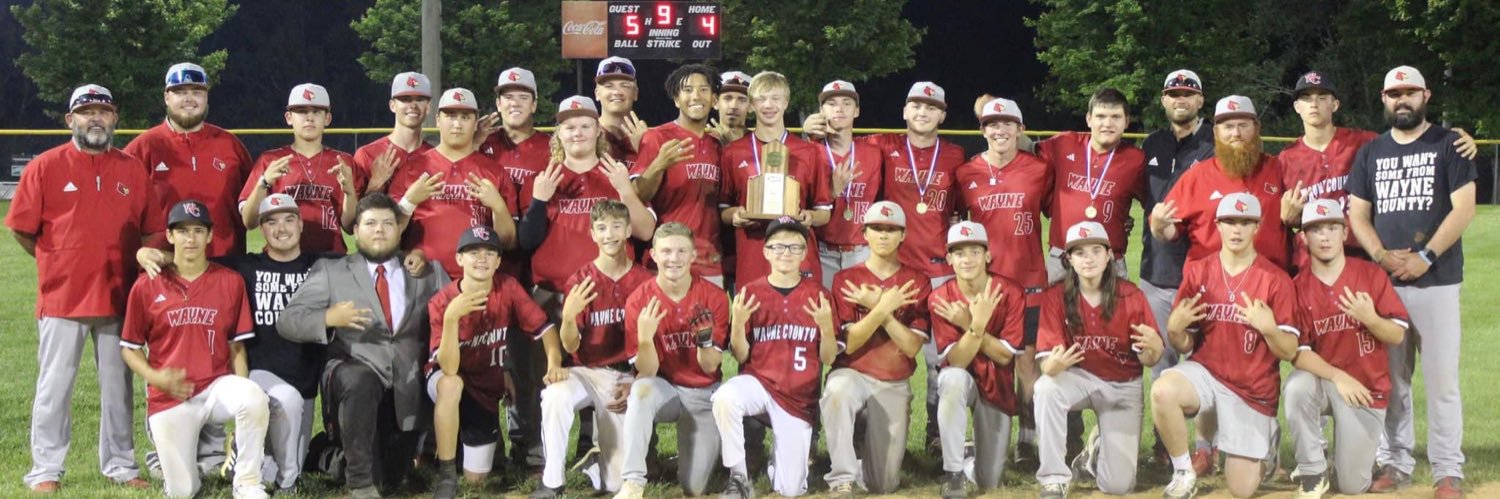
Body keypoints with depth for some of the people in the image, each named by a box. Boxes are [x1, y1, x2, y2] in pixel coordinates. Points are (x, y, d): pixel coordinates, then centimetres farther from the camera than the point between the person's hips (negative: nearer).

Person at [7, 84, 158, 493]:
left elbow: (152, 230, 12)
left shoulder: (133, 170, 7)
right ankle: (45, 471, 9)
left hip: (119, 298, 3)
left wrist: (130, 266, 4)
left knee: (119, 385, 10)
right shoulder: (44, 167, -2)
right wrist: (58, 264, 6)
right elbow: (20, 229, 0)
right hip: (61, 297, -3)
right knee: (54, 386, 1)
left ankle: (119, 465, 19)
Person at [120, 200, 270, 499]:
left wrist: (242, 395, -9)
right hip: (168, 396, 0)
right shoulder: (147, 287, 0)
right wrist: (154, 377, -12)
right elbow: (129, 348, 7)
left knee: (254, 397, -36)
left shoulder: (231, 281, 2)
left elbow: (237, 347, 5)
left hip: (217, 387, 0)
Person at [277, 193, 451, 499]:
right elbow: (286, 322, 0)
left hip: (407, 387, 3)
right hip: (354, 372, -3)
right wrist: (328, 318, -19)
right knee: (360, 381, -39)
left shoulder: (430, 272, 13)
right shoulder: (330, 271, 7)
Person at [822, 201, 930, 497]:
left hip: (895, 386, 2)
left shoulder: (917, 283, 2)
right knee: (837, 392, -41)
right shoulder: (846, 279, -1)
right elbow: (849, 344, -9)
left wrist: (878, 307, -17)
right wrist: (884, 307, -20)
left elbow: (912, 347, -8)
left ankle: (866, 438, 35)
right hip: (853, 374, -2)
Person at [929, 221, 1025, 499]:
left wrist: (969, 325, -26)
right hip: (962, 380, -1)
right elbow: (957, 361, -21)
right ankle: (953, 473, -28)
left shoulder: (1010, 292, -14)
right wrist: (978, 323, -36)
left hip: (998, 384, 1)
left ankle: (979, 454, 38)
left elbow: (1005, 356, -16)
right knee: (953, 378, -41)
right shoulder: (940, 299, -15)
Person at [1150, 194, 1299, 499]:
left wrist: (1268, 329, -27)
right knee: (1163, 390, -35)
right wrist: (1175, 329, -19)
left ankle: (1264, 445, 34)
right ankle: (1183, 473, -12)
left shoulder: (1276, 280, -7)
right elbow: (1184, 345, 4)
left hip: (1254, 391, -1)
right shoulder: (1197, 272, 0)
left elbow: (1289, 352, -7)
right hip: (1205, 373, 1)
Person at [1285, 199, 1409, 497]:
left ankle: (1362, 445, 35)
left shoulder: (1371, 275, -5)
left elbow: (1398, 336, -6)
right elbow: (1298, 352, -11)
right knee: (1297, 387, -37)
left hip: (1367, 386, 0)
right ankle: (1312, 472, -14)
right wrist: (1337, 376, -26)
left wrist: (1370, 318, -27)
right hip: (1323, 380, 0)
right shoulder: (1298, 287, -6)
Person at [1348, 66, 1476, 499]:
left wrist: (1425, 257, -14)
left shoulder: (1448, 145, 3)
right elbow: (1357, 215, 9)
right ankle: (1394, 463, 14)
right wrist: (1382, 256, -9)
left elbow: (1463, 209, -5)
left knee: (1442, 378, -4)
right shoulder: (1370, 153, 13)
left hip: (1437, 281, -3)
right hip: (1383, 282, 3)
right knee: (1390, 379, 7)